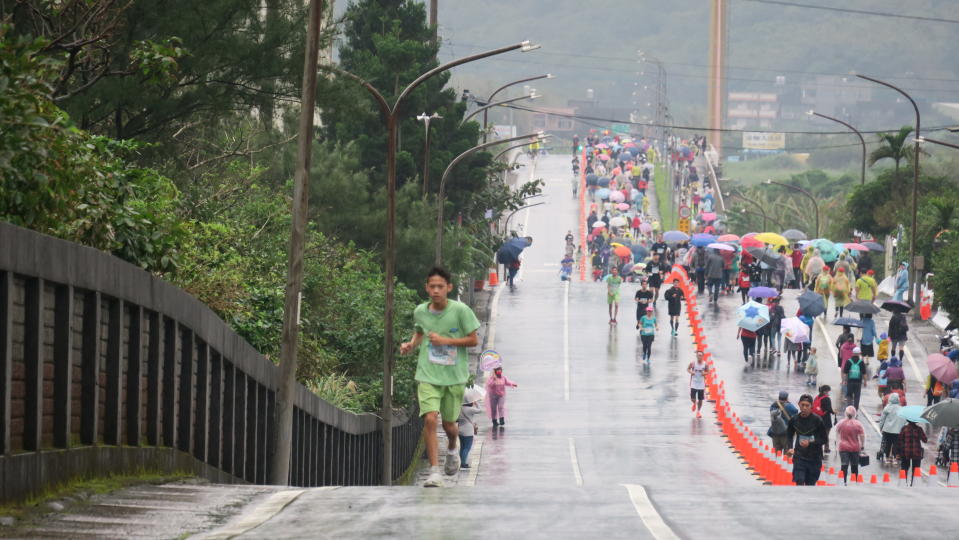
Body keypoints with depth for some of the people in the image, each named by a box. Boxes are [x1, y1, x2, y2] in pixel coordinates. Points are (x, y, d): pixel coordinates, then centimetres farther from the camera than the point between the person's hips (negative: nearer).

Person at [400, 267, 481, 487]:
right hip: (428, 375, 1)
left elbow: (473, 340, -4)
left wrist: (445, 340, -16)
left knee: (449, 423, 10)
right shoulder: (420, 312, 0)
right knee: (430, 419, -17)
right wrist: (411, 344, 0)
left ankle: (452, 450, 47)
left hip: (454, 376, -1)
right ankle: (434, 472, -14)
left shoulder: (460, 311, -9)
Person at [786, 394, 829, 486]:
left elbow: (824, 439, -4)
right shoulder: (794, 420, 0)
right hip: (799, 456, 1)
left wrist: (810, 443, -19)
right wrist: (790, 448, -1)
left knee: (810, 484, 6)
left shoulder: (817, 420, -9)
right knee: (799, 482, -13)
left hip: (814, 457, -1)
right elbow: (789, 435, 16)